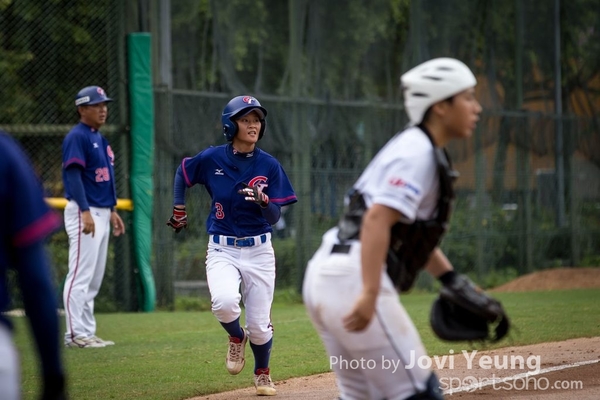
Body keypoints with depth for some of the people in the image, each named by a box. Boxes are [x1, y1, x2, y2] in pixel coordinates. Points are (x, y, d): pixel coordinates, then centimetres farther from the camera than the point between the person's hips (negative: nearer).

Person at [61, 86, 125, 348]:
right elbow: (73, 175, -19)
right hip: (84, 212, -10)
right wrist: (85, 212, -26)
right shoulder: (77, 137, -11)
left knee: (94, 279, 11)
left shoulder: (99, 139, 18)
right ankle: (75, 333, -9)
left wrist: (112, 211, 21)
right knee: (81, 275, -10)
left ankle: (87, 332, 15)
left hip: (101, 213, 10)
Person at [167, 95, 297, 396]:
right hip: (222, 250, -1)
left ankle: (262, 373, 33)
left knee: (259, 324, 2)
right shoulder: (211, 159, -6)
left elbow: (274, 218, -7)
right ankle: (236, 337, 7)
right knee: (225, 302, -29)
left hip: (258, 251, 1)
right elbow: (182, 174, 15)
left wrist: (263, 201, -27)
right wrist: (178, 211, 11)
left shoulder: (269, 166, -5)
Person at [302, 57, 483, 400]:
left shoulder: (412, 148, 20)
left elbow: (412, 229, 29)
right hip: (353, 279, -10)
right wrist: (370, 294, -31)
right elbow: (377, 219, -23)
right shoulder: (418, 153, -10)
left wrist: (453, 280, 23)